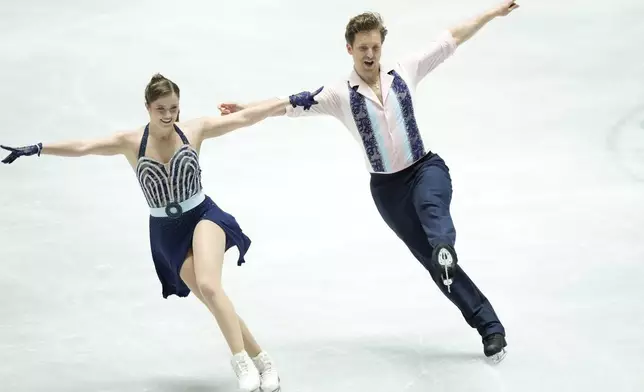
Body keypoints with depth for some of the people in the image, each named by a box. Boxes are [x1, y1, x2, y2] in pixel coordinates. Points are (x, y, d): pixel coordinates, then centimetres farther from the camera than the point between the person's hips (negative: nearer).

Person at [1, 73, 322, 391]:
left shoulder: (194, 130, -6)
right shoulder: (131, 143, -7)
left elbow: (244, 118, -3)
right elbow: (82, 147, -13)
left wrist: (291, 101, -2)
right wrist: (37, 149, -23)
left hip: (204, 216, -2)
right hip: (168, 233, 2)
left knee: (208, 286, -27)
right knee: (211, 298, -3)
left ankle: (243, 362, -22)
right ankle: (261, 362, 9)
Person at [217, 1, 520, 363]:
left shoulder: (405, 72, -3)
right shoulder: (340, 95, -5)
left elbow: (452, 38, 3)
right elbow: (292, 105, -8)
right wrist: (247, 108, -20)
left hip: (426, 167, -1)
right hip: (386, 186, 1)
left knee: (432, 206, -38)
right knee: (433, 262, -2)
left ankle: (445, 249, -71)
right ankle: (490, 328, 1)